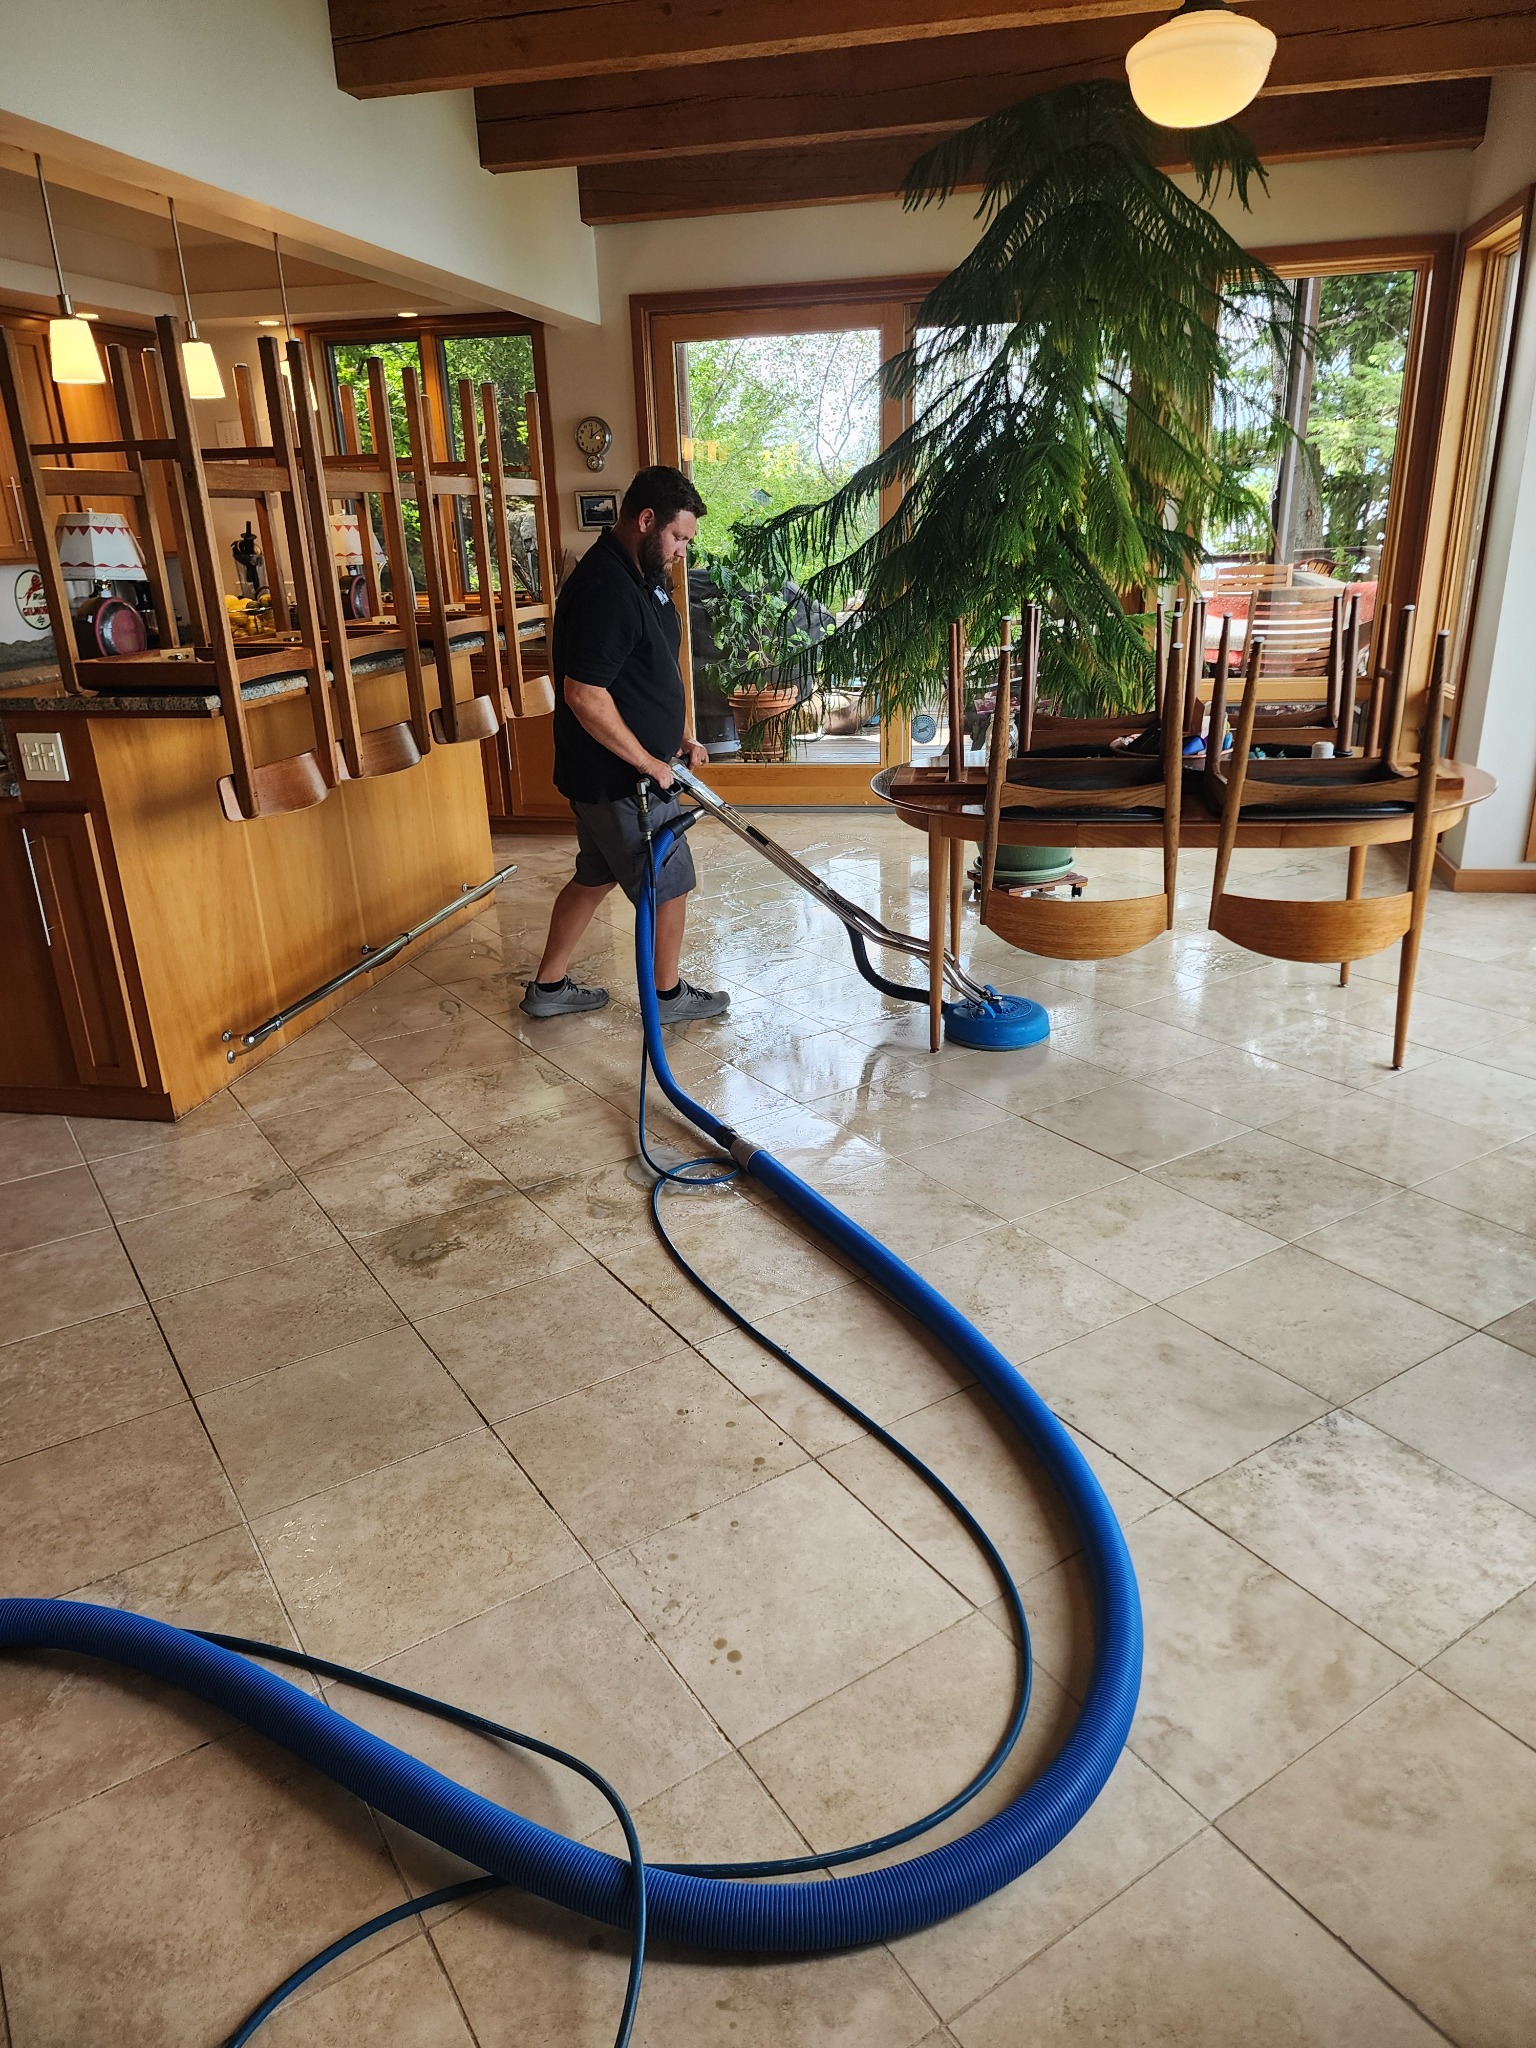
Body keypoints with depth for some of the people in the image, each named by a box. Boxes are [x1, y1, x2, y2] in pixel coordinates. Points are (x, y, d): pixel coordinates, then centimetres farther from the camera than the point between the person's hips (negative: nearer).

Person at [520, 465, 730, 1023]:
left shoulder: (640, 576, 10)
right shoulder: (603, 589, -24)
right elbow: (584, 696, -28)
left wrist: (681, 736, 12)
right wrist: (648, 762, -21)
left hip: (614, 774, 10)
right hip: (619, 778, -10)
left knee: (595, 875, 18)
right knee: (669, 883, 5)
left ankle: (547, 988, 30)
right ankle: (669, 994, 23)